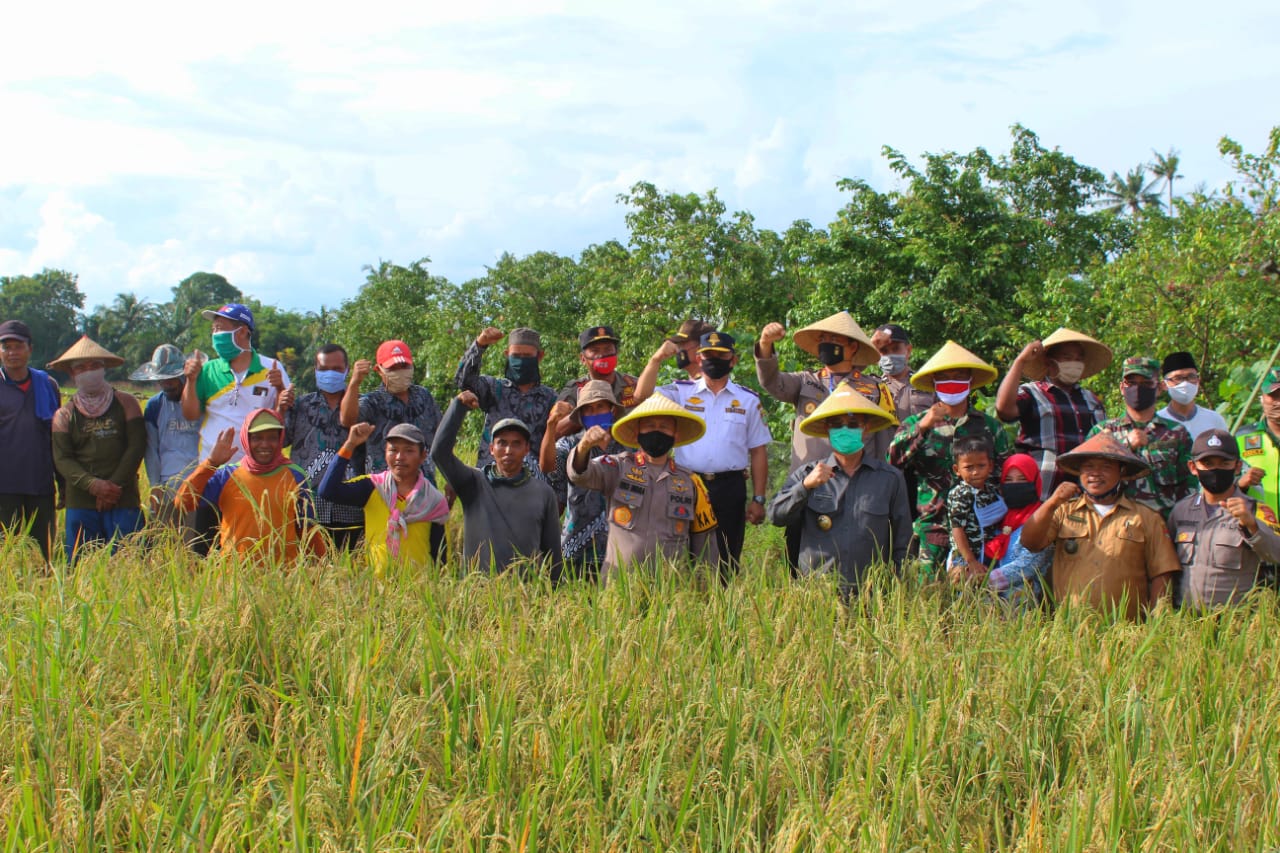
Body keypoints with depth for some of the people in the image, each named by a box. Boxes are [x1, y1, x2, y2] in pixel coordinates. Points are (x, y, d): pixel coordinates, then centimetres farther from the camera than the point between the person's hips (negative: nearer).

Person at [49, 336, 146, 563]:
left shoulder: (125, 403, 9)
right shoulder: (65, 415, 11)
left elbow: (137, 446, 1)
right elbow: (62, 459, 2)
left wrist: (114, 485, -8)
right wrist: (93, 484, -14)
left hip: (124, 501, -1)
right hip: (81, 503, 1)